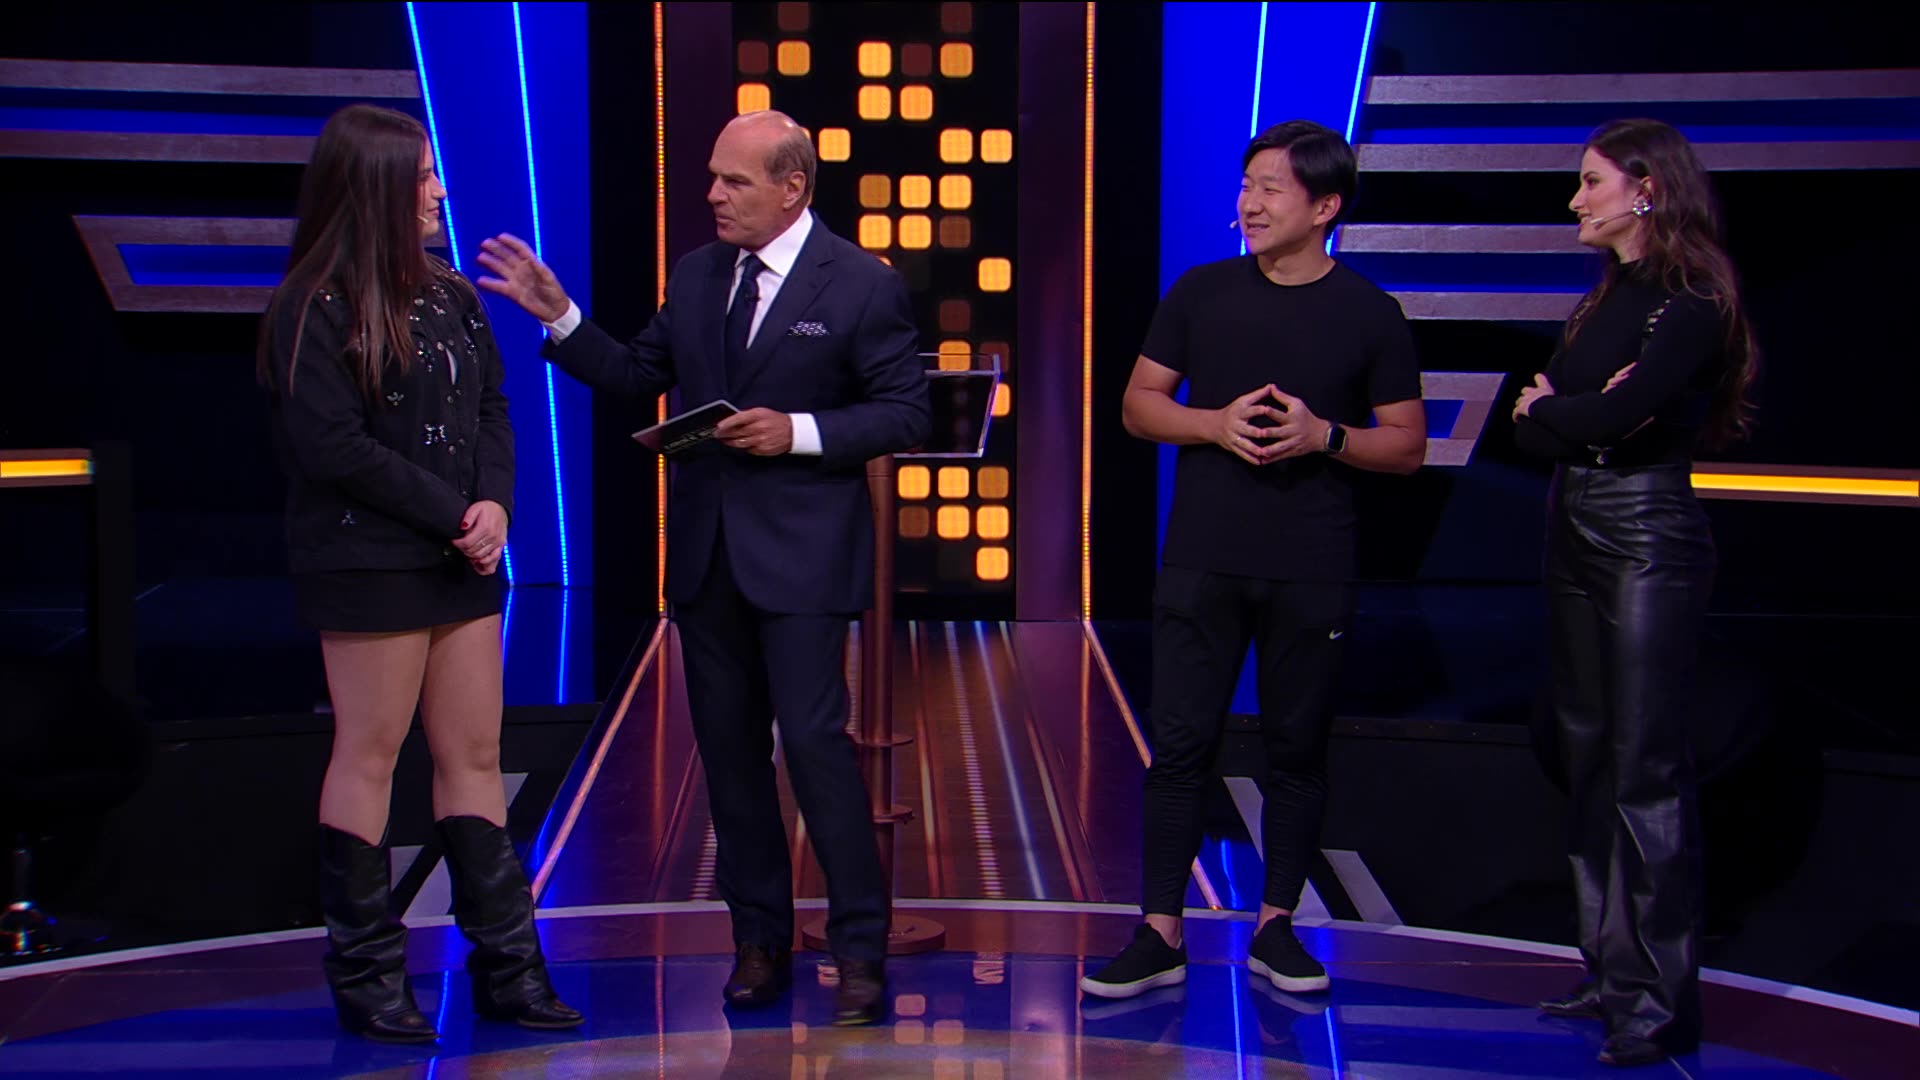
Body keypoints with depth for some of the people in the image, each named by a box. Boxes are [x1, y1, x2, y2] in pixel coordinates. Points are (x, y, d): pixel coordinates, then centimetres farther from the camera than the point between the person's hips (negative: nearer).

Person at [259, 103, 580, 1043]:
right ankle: (364, 976, 12)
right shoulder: (315, 309, -10)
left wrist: (496, 503, -7)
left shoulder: (449, 296, 10)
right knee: (369, 760, 1)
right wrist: (452, 513, -14)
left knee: (474, 757, 8)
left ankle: (505, 967, 14)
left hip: (462, 562, 7)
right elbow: (331, 445, -16)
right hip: (369, 566, -7)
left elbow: (492, 409, 11)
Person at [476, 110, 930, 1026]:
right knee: (729, 748, 10)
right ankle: (758, 938, 21)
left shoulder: (861, 285, -6)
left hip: (800, 553, -6)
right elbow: (637, 379, 13)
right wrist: (558, 317, 2)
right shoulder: (696, 275, 10)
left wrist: (799, 431, -18)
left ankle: (860, 950, 1)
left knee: (814, 740, -10)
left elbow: (904, 413, -7)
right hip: (706, 550, 6)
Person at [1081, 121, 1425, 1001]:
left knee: (1298, 749, 7)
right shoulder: (1201, 293, 5)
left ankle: (1275, 925, 20)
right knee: (1181, 744, 0)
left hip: (1312, 571, 0)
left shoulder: (1369, 315, 1)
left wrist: (1325, 435, -15)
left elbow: (1407, 446, 3)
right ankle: (1160, 935, 6)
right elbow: (1138, 405, 8)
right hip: (1202, 562, 1)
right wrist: (1217, 423, -10)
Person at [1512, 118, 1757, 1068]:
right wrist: (1585, 410, -13)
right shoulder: (1605, 299, 14)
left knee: (1646, 771, -7)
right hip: (1576, 534, 9)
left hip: (1649, 539, -9)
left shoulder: (1692, 305, -11)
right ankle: (1613, 971, 20)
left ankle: (1663, 1000, -2)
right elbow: (1532, 425, 7)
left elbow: (1622, 413, -23)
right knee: (1591, 758, 11)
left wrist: (1552, 409, -4)